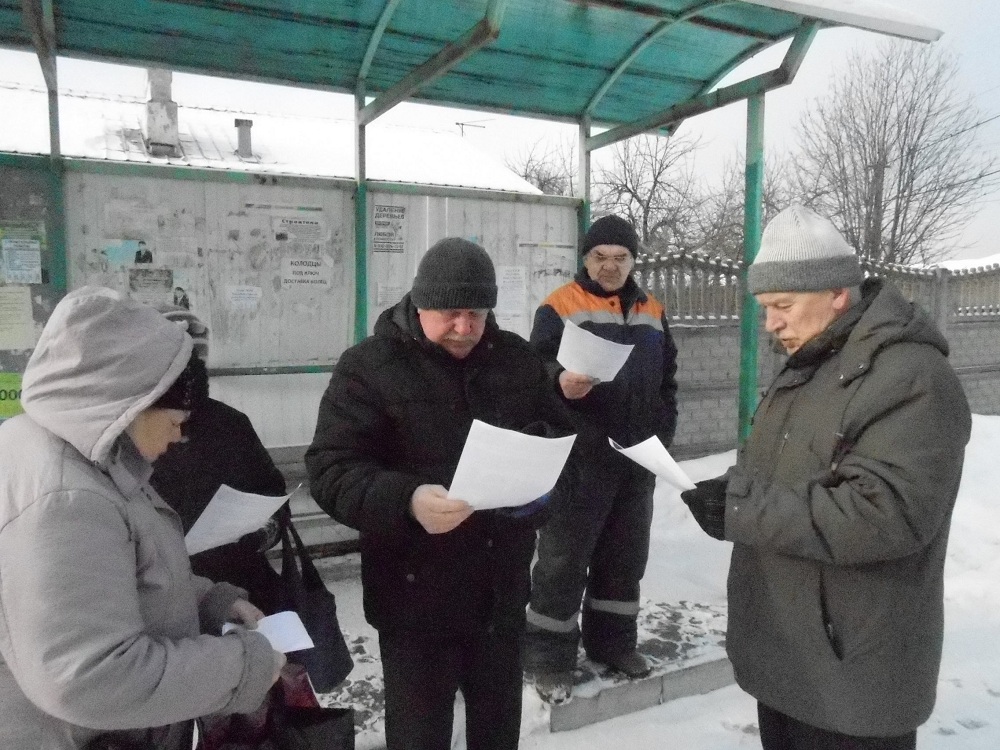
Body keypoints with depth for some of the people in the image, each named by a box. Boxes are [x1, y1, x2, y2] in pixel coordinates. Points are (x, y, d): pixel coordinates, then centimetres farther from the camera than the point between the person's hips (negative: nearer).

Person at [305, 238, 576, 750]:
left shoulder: (517, 358, 4)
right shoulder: (370, 366, -10)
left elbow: (561, 433, 14)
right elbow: (330, 469, -16)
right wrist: (406, 500, -34)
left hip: (502, 589, 5)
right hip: (417, 596, -4)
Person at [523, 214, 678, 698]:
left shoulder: (652, 313, 13)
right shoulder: (559, 308, -5)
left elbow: (667, 381, 18)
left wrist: (663, 435, 11)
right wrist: (560, 382, -33)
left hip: (639, 457, 6)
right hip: (580, 456, -6)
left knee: (626, 554, 16)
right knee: (563, 558, 0)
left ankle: (612, 641, 33)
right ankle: (548, 656, 14)